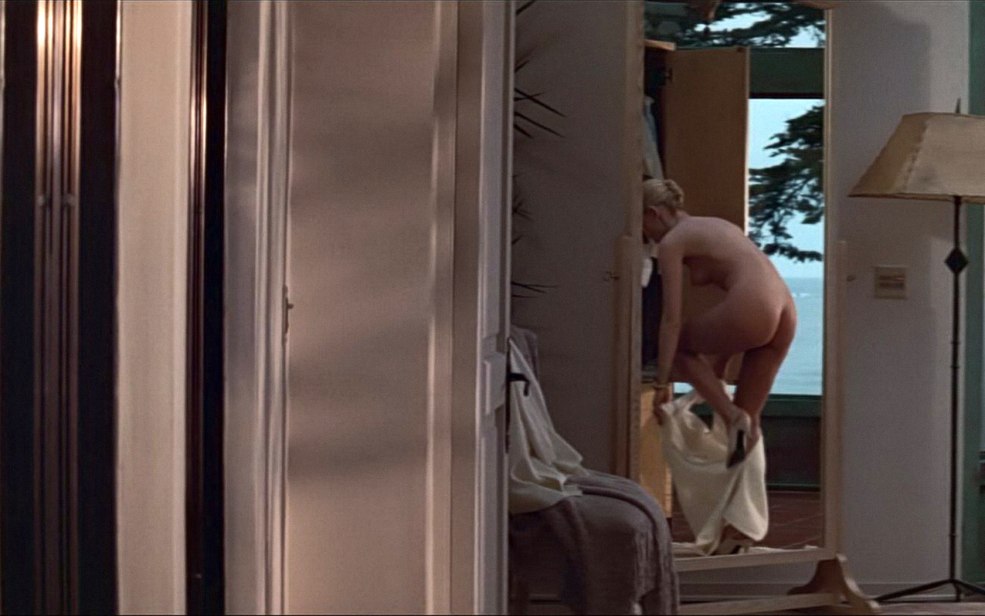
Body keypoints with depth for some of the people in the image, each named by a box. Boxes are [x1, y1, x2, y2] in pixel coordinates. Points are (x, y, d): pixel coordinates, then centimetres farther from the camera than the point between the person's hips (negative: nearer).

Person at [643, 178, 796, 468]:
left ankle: (731, 415, -1)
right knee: (748, 422, 15)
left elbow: (671, 319, -2)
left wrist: (662, 383, -1)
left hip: (751, 309, -8)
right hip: (785, 314, 8)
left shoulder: (671, 242, 5)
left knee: (677, 344, 17)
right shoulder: (714, 225, 29)